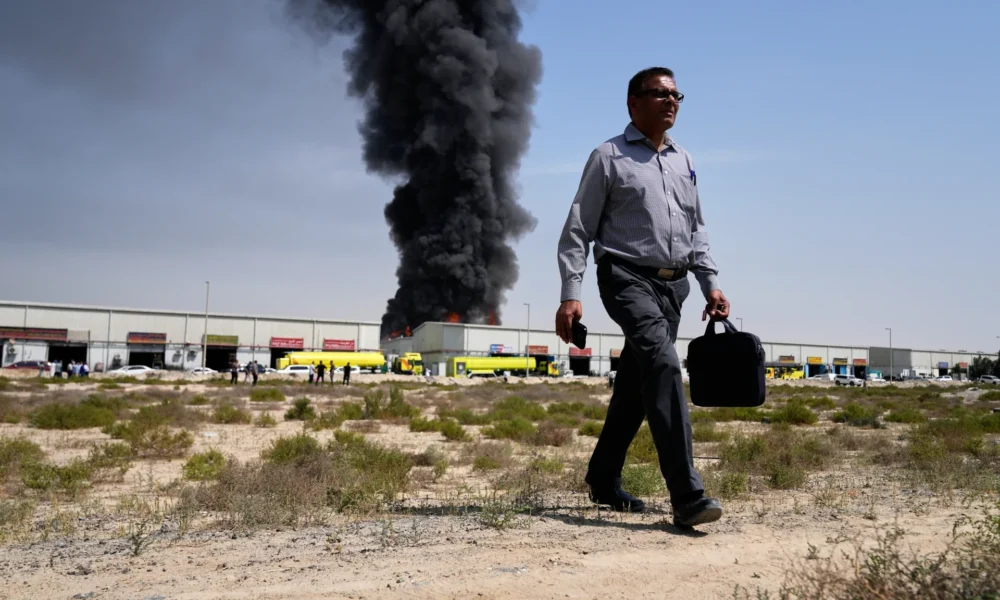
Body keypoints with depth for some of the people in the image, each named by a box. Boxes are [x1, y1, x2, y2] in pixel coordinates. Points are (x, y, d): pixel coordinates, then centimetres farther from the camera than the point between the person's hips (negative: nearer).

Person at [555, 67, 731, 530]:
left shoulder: (684, 162, 20)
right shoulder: (609, 157, 1)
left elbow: (696, 231, 25)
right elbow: (578, 230, -2)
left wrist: (711, 283, 13)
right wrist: (570, 296, -10)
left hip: (672, 285, 7)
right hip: (628, 278, -7)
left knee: (635, 385, 11)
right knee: (663, 364, -26)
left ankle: (603, 481, 25)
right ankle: (686, 495, -30)